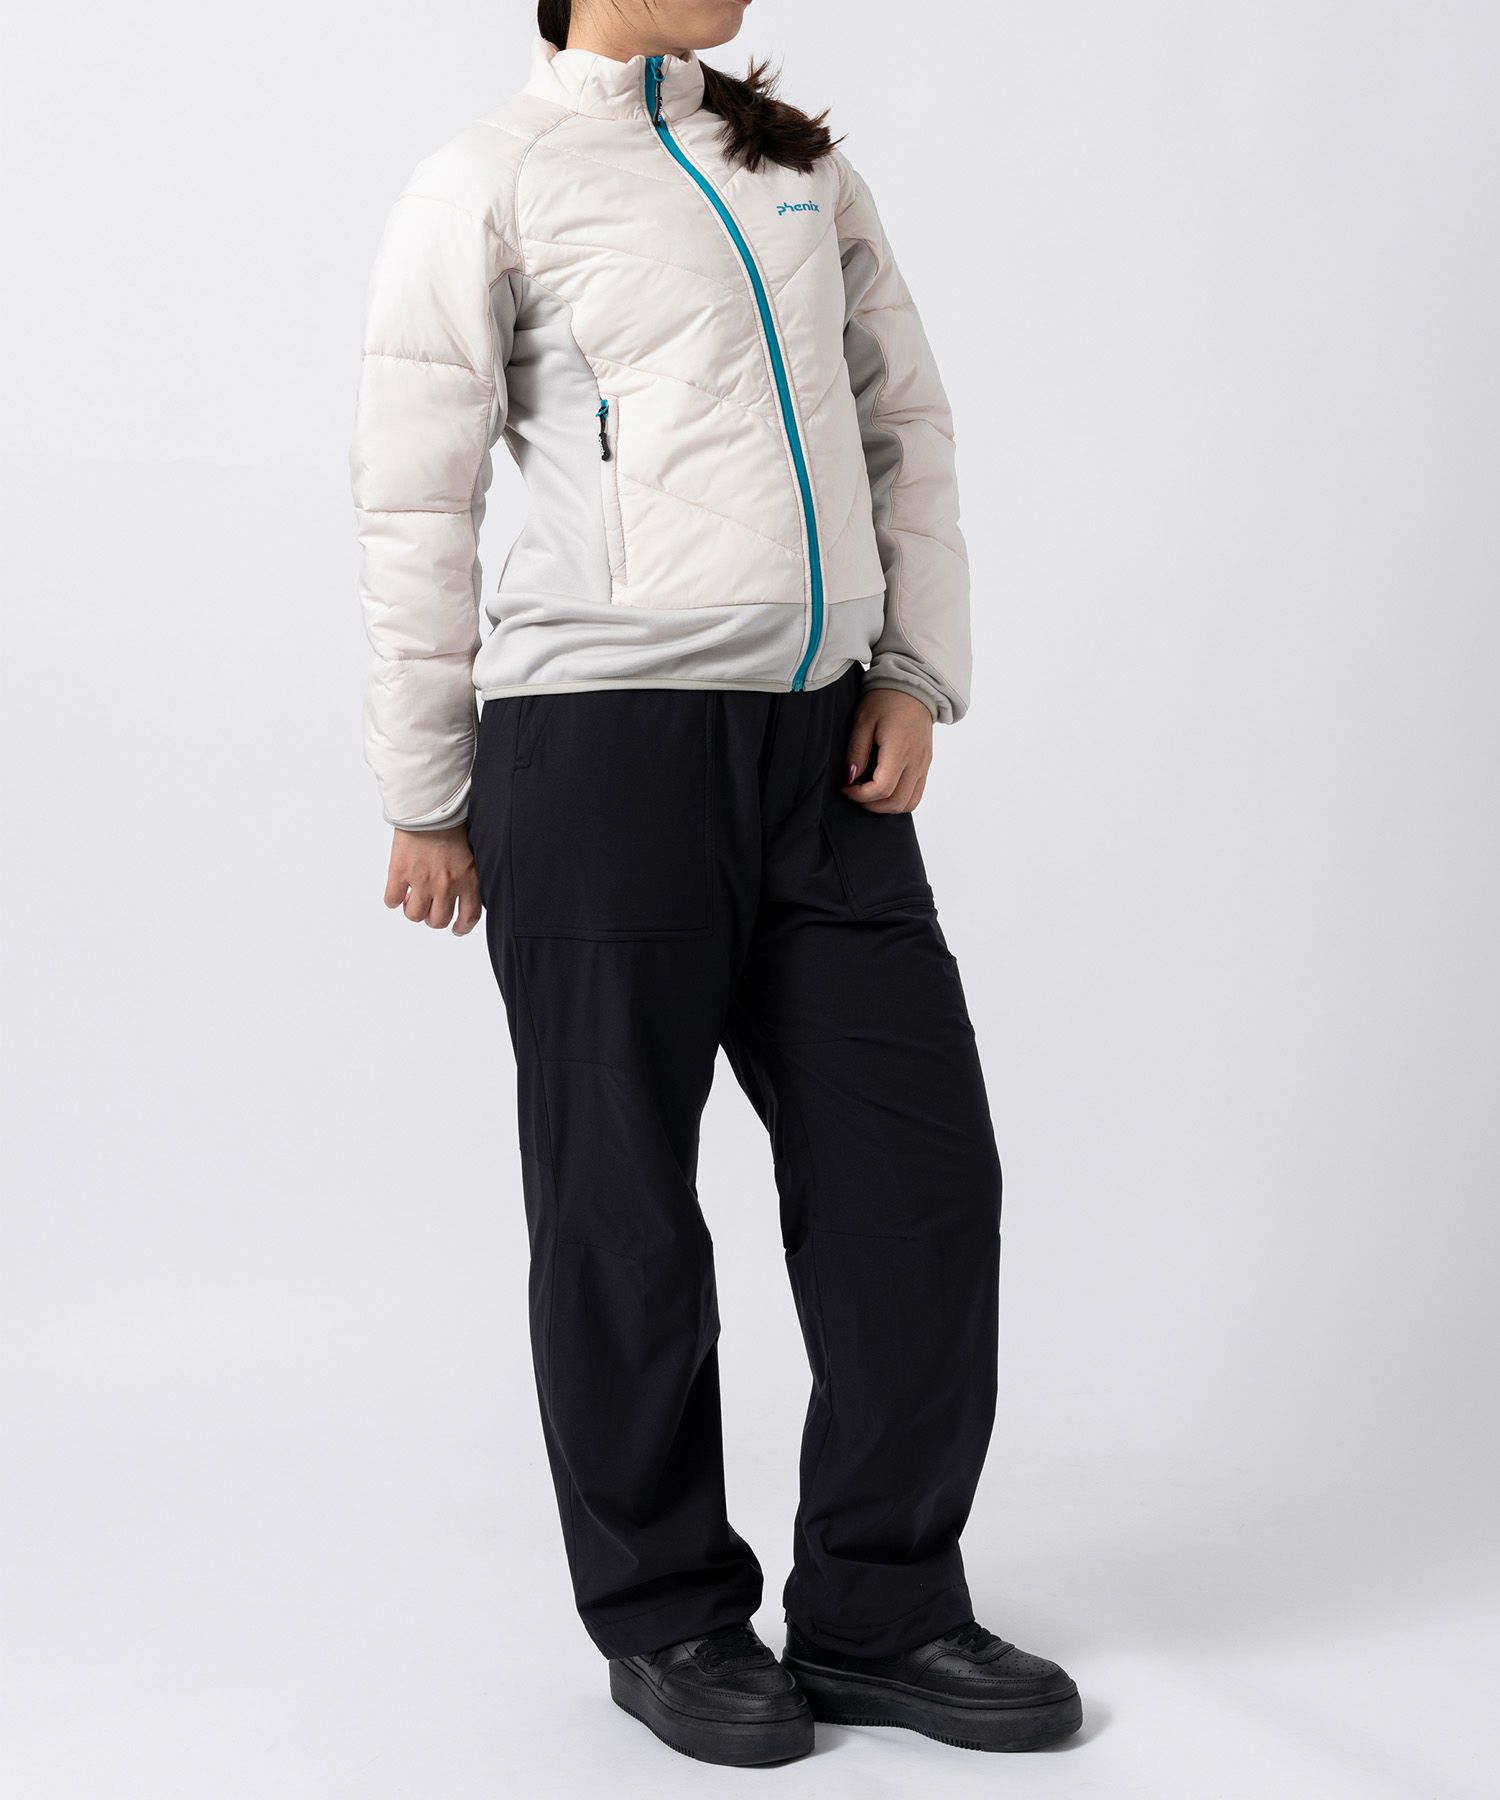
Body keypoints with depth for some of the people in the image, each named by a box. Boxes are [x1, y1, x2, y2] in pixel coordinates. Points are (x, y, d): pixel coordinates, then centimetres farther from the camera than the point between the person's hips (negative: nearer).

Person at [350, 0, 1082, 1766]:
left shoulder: (803, 166, 17)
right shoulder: (488, 183, 1)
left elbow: (908, 420, 18)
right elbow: (416, 507, 0)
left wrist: (917, 668, 5)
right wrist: (425, 796, 0)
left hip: (824, 748, 5)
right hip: (603, 742, -5)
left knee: (920, 1156, 4)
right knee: (621, 1202, 4)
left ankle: (880, 1610, 19)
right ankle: (668, 1617, 21)